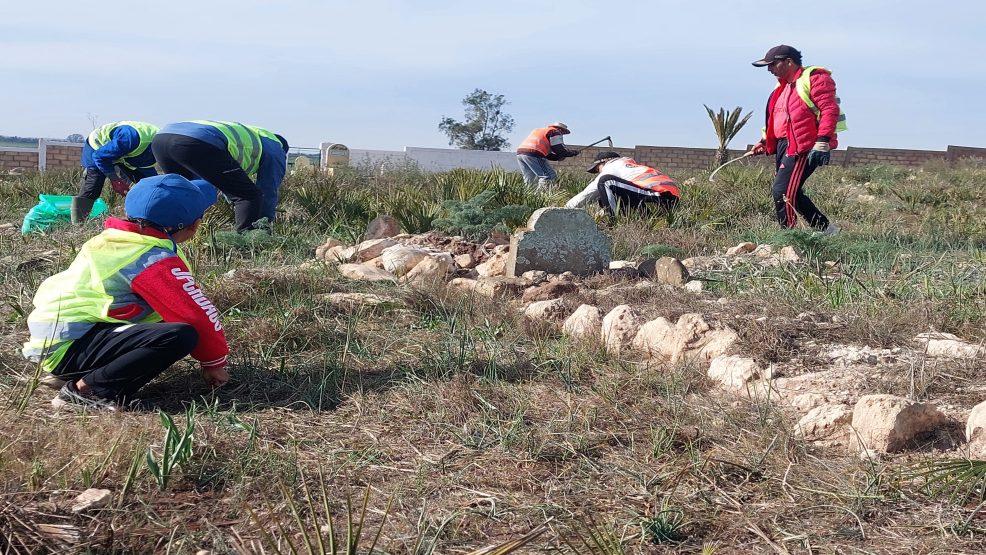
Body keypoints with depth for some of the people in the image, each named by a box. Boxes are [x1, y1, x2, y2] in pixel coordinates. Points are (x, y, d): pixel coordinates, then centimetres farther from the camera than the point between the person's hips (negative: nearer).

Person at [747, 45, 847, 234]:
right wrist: (765, 142, 17)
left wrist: (822, 141, -25)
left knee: (782, 191, -16)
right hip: (784, 146, 10)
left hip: (804, 146, -10)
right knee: (792, 194, 9)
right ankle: (826, 228, 19)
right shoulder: (783, 86, 21)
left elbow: (829, 110, -16)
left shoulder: (815, 78, -7)